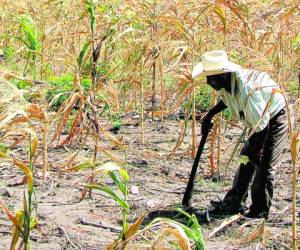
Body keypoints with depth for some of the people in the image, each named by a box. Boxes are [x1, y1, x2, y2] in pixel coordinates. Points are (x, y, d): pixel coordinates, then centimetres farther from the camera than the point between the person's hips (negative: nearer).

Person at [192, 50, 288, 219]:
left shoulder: (247, 91, -38)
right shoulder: (228, 82, -11)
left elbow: (262, 125, -29)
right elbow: (227, 99, 17)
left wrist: (256, 149, -17)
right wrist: (210, 115, 8)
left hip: (274, 120, -9)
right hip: (259, 122, 9)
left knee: (264, 165, -9)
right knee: (246, 160, 11)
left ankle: (260, 210, 2)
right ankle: (234, 203, 19)